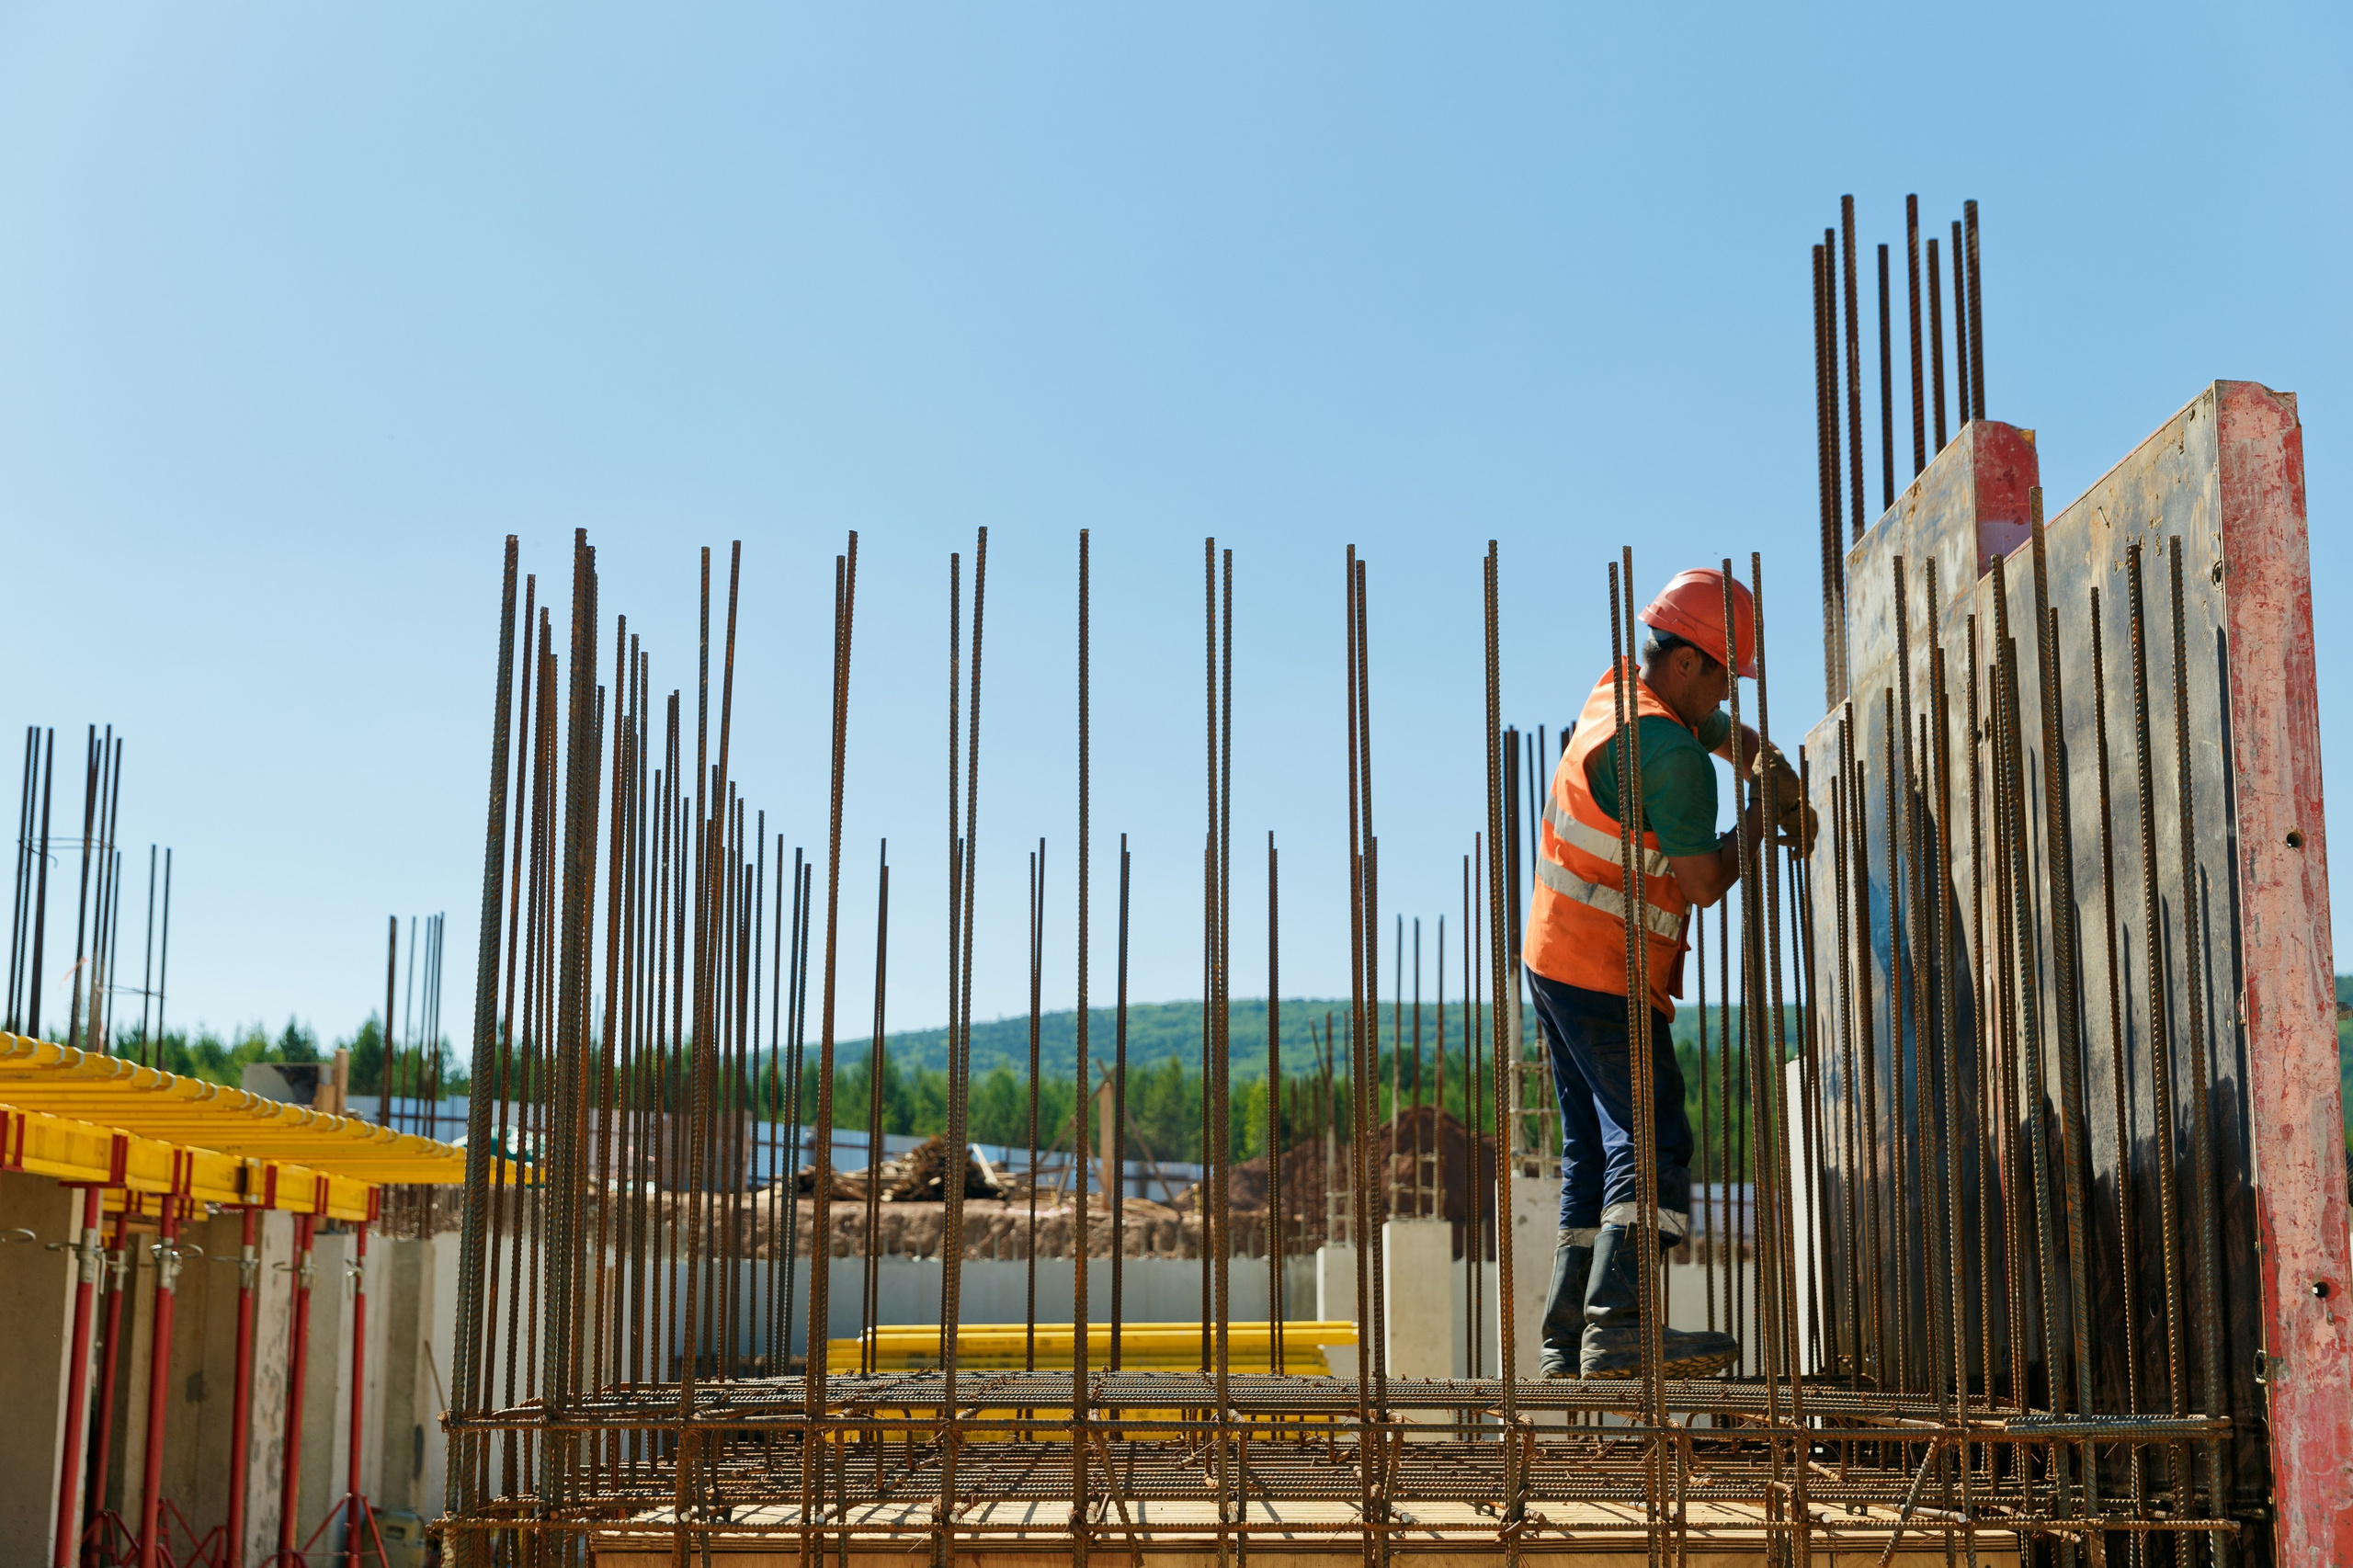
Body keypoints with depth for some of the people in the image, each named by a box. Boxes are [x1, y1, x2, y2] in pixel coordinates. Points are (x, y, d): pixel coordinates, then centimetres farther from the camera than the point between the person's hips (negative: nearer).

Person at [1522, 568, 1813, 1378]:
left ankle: (1568, 1339, 9)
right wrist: (1758, 824, 2)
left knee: (1594, 1147, 10)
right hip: (1605, 973, -10)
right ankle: (1618, 1324, -27)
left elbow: (1732, 737, 27)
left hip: (1557, 955, 10)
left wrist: (1783, 784, 10)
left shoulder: (1618, 690, 11)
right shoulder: (1669, 751, -18)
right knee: (1652, 1140, -16)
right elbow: (1705, 883, -14)